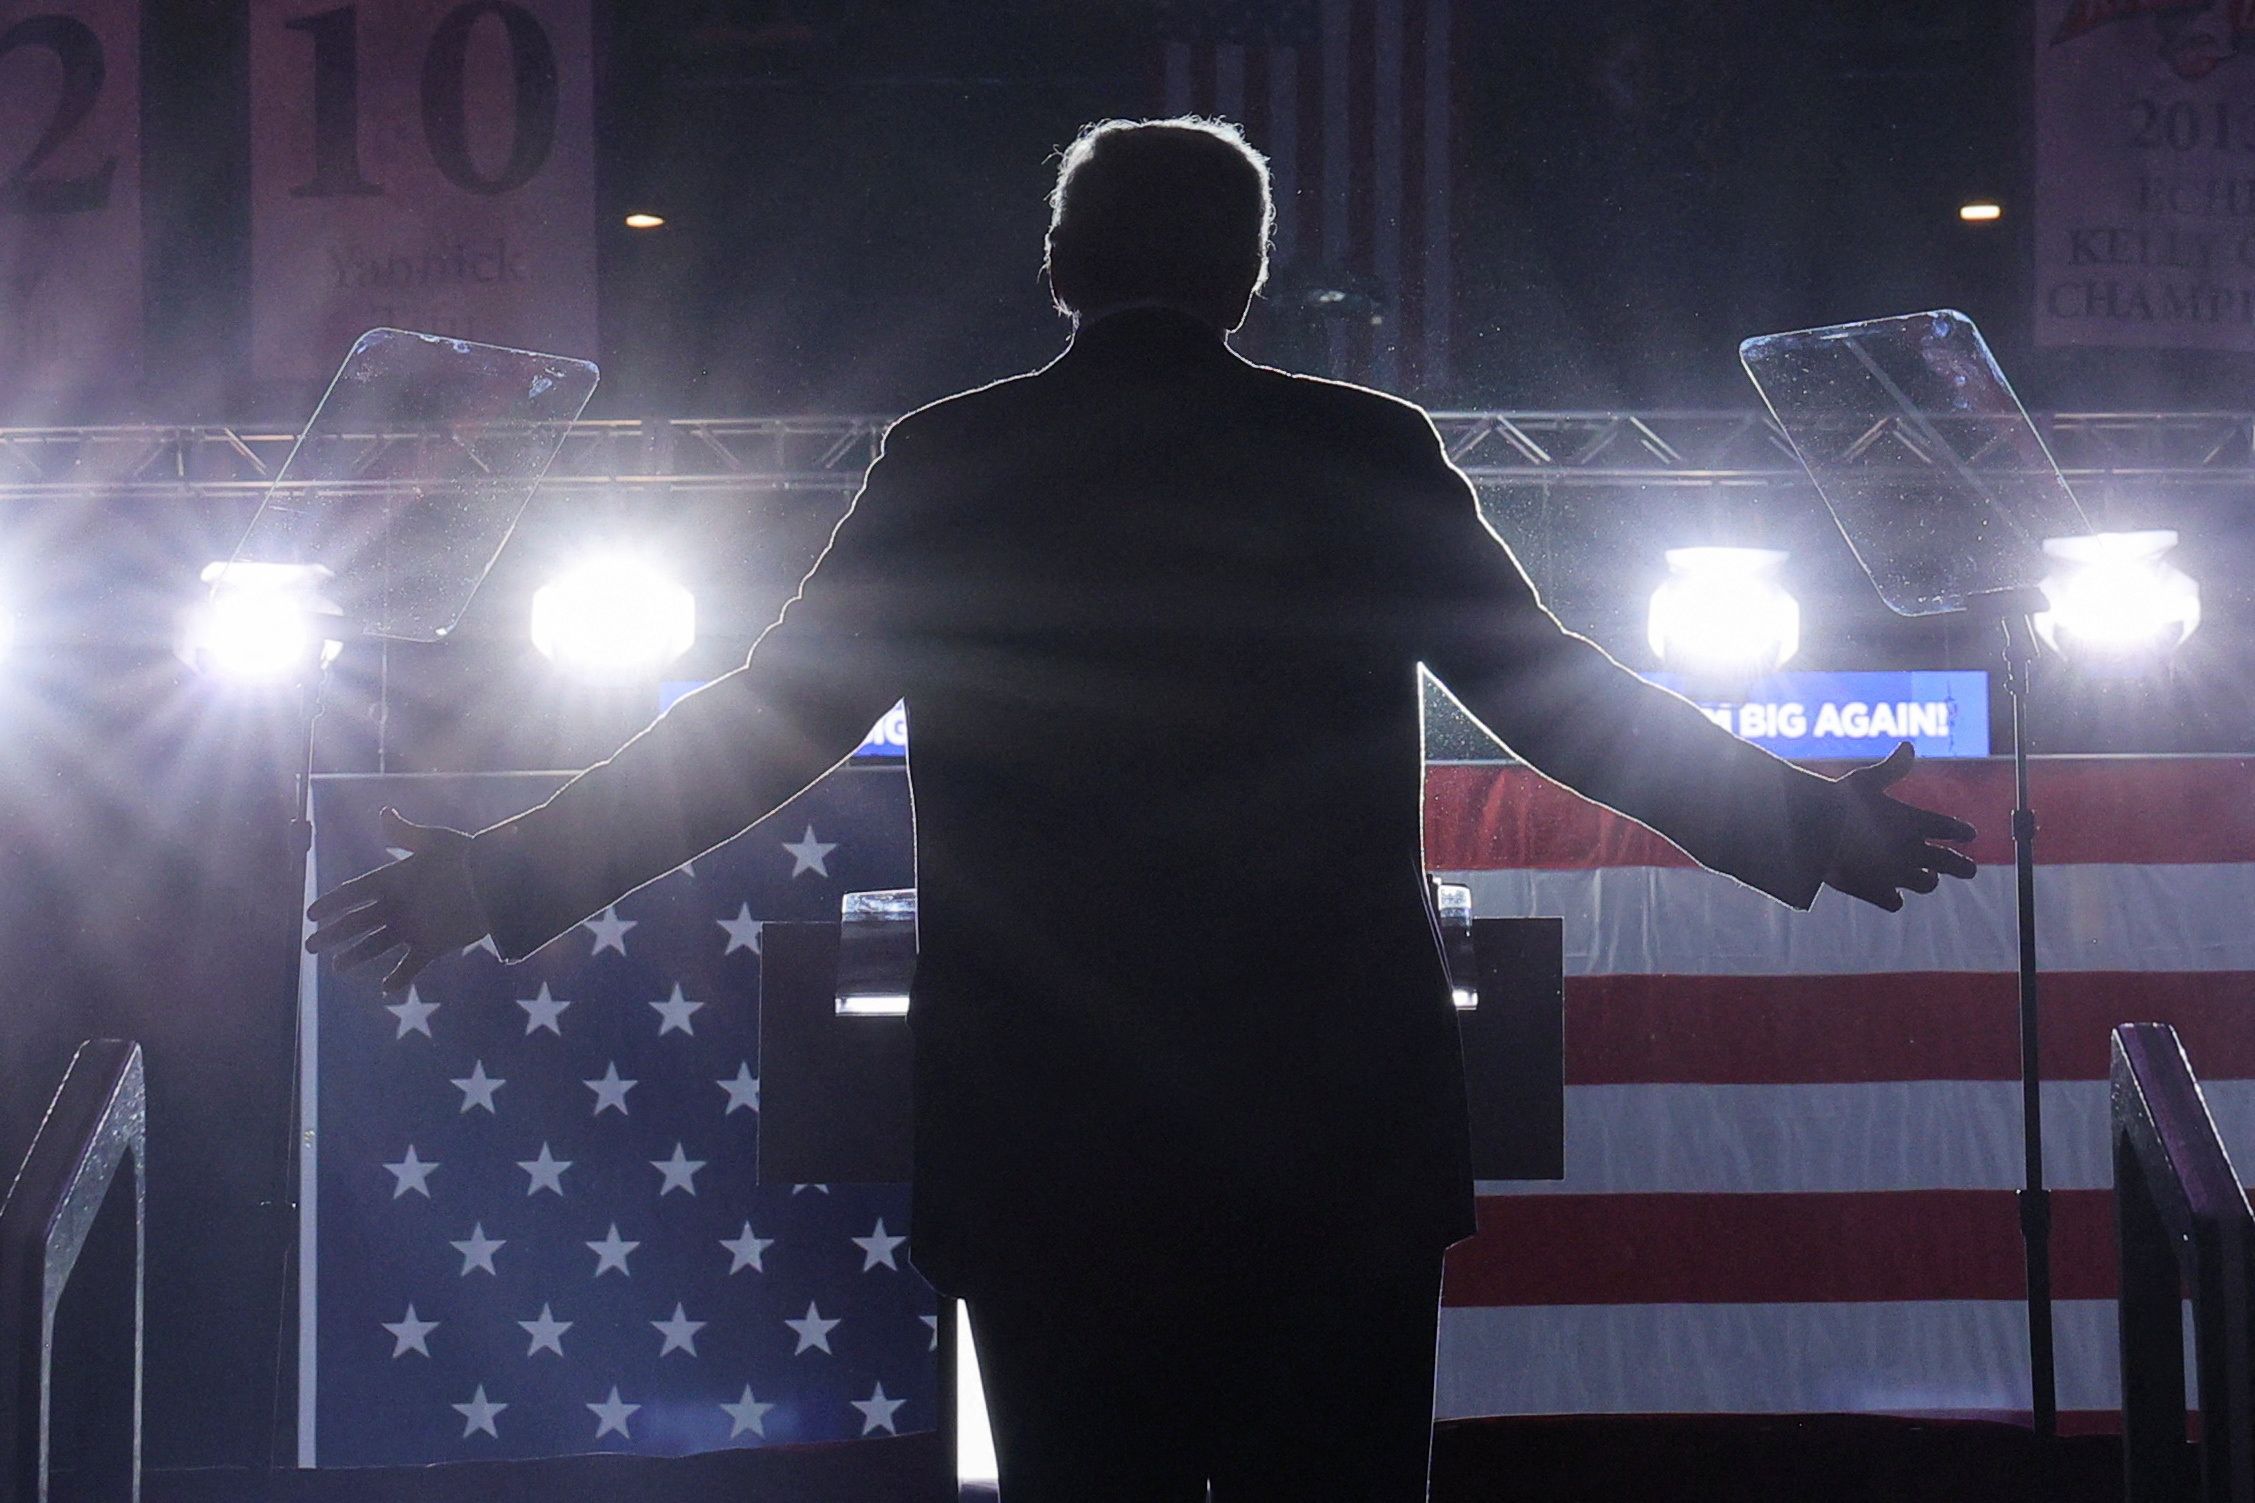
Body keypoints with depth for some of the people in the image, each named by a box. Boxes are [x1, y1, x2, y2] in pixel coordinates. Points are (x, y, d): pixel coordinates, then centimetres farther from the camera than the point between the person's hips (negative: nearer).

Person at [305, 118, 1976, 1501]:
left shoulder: (946, 466, 0)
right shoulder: (1369, 455, 0)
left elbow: (762, 727, 1)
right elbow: (1564, 696, 5)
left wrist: (504, 881, 10)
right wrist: (1805, 826, 18)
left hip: (1042, 1137, 0)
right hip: (1341, 1130, 0)